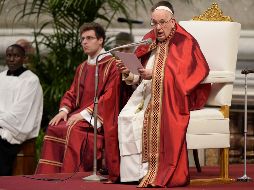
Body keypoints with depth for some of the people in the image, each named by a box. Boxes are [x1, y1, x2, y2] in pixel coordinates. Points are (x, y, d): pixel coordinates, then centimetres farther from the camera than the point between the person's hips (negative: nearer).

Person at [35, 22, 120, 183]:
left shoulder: (111, 64, -5)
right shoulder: (82, 68, 20)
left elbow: (109, 95, -15)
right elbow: (72, 93, 18)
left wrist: (85, 113, -21)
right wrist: (64, 110, -4)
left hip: (100, 117, -7)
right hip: (80, 114, 7)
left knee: (73, 129, -31)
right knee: (54, 128, -16)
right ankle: (48, 176, -17)